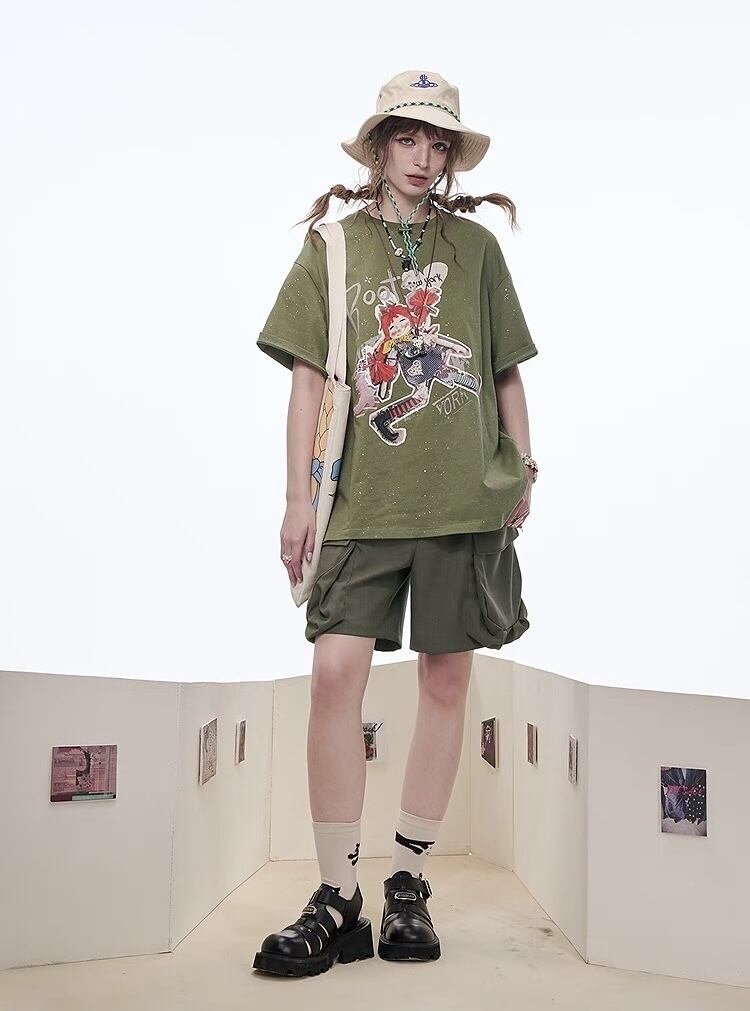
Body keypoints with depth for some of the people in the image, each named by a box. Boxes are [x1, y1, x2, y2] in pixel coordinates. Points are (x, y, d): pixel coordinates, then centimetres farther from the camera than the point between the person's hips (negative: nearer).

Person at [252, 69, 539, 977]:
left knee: (445, 679, 2)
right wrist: (299, 496, 0)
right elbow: (308, 376, 6)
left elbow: (506, 370, 16)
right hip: (362, 499, -1)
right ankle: (337, 900, 2)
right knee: (336, 670, -11)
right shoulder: (333, 245, 11)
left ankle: (408, 883, 17)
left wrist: (522, 471, 8)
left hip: (464, 498, 1)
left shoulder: (476, 246, 13)